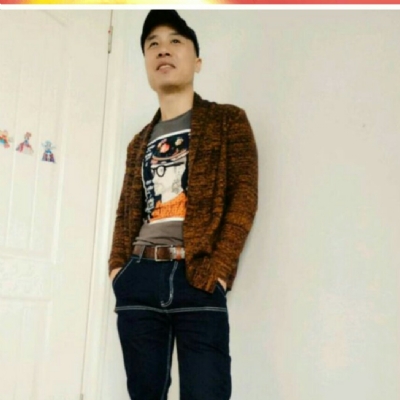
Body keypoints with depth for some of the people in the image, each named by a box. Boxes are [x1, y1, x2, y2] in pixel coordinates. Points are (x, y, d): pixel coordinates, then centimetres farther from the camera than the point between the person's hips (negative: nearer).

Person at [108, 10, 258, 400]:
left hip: (197, 280, -4)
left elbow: (244, 198, -2)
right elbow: (126, 210, 20)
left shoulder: (227, 120, 8)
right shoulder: (140, 142, 21)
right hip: (139, 279, 4)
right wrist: (117, 266, 3)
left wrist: (217, 270, -12)